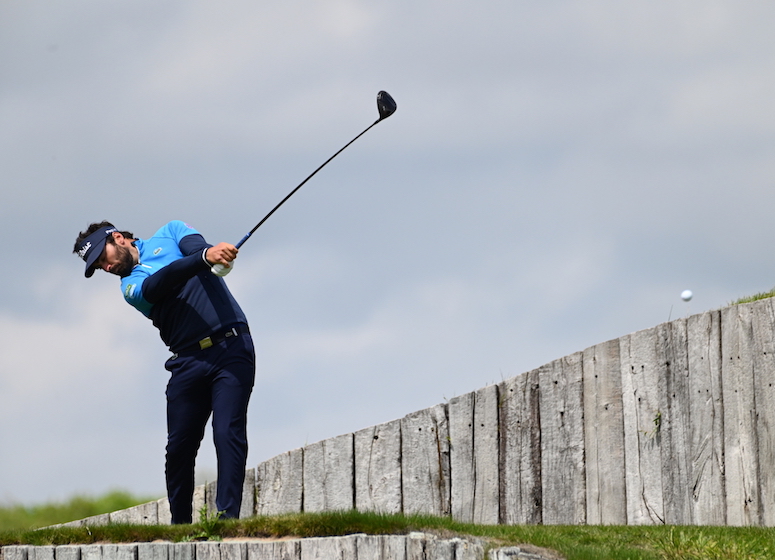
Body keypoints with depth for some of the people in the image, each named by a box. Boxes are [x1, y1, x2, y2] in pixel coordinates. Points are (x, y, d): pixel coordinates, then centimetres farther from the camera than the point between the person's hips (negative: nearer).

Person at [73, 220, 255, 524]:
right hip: (189, 360, 3)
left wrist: (214, 252, -33)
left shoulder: (169, 233, 14)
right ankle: (180, 525, 10)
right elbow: (161, 282, -12)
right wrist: (205, 259, -31)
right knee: (179, 447, -1)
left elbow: (197, 245, -7)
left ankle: (228, 517, -20)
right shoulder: (131, 286, 9)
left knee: (228, 433, -15)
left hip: (231, 348, -3)